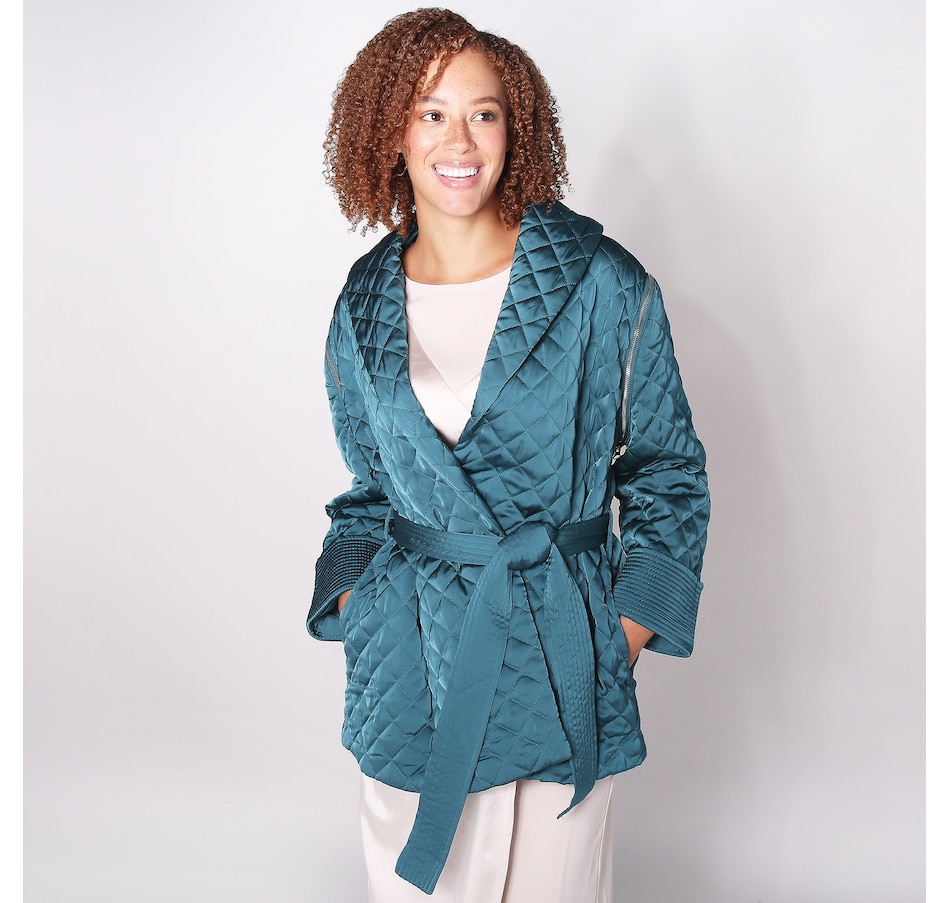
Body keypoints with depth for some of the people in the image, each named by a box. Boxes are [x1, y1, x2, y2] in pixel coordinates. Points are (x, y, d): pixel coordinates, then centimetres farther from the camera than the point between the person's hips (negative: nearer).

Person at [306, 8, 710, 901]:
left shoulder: (602, 284, -6)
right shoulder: (363, 309, 4)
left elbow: (666, 468, 2)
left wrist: (627, 627, -4)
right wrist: (354, 598, 3)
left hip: (557, 652, -2)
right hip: (408, 658, 2)